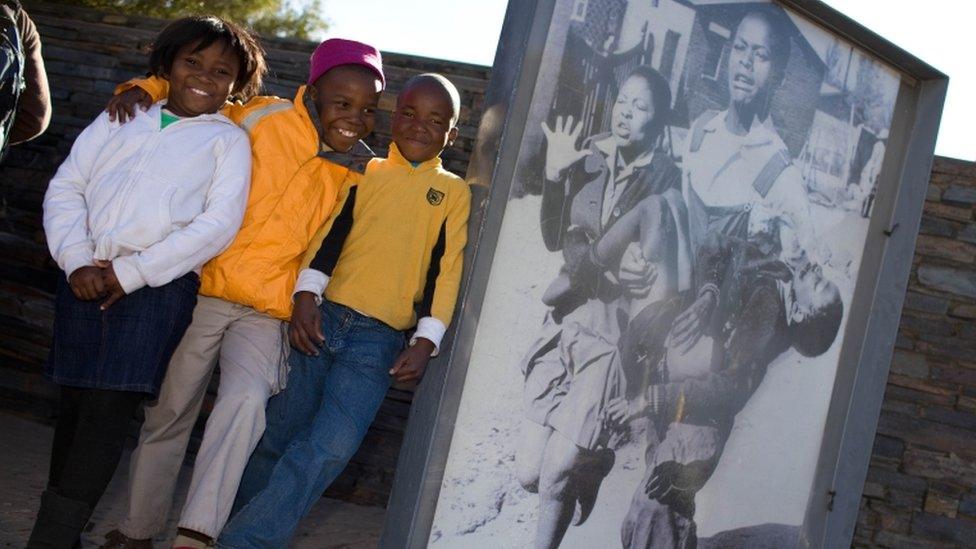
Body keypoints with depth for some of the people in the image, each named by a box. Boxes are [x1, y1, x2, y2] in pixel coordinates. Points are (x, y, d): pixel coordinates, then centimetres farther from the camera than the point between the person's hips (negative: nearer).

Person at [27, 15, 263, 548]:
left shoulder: (228, 139, 8)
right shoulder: (119, 118, 17)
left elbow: (219, 224, -4)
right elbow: (65, 188, 10)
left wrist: (131, 273, -10)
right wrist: (77, 262, -7)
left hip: (159, 286, -3)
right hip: (85, 279, 3)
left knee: (108, 411, -9)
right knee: (74, 403, 6)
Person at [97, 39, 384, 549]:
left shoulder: (359, 173, 2)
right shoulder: (261, 118, -4)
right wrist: (143, 90, -7)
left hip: (265, 314, 0)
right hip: (203, 293, 0)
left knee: (246, 400, -28)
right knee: (167, 416, 9)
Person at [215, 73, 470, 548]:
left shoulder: (454, 193, 11)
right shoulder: (364, 171, 15)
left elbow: (446, 269, 4)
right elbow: (330, 233, 3)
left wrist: (426, 340, -7)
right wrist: (306, 293, -13)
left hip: (379, 338, -2)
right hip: (320, 316, 2)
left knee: (330, 446, -16)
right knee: (276, 433, 4)